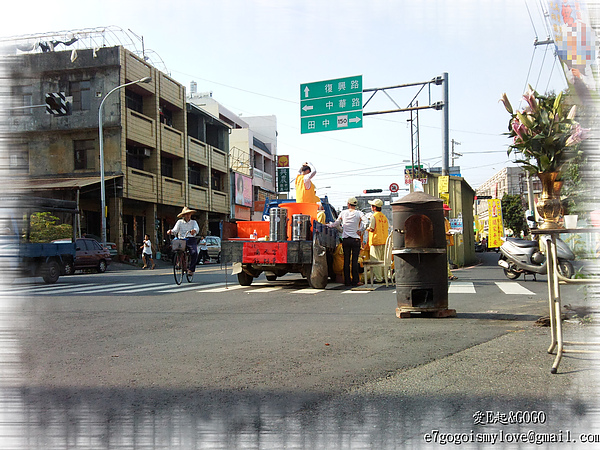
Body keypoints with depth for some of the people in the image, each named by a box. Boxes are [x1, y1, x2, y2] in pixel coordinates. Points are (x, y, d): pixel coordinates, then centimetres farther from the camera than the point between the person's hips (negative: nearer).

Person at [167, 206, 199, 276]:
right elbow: (175, 230, 2)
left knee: (194, 253, -25)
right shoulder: (180, 222, 15)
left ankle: (191, 269, -13)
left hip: (191, 240, 0)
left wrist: (194, 230, -32)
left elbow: (197, 228, -7)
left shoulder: (193, 222, 14)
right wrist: (171, 231, -22)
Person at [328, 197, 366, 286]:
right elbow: (365, 222, -17)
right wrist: (360, 230, -6)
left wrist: (327, 225, 30)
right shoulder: (359, 213, 0)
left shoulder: (343, 213, 5)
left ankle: (347, 281, 8)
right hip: (355, 240, -2)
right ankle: (355, 281, 0)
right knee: (354, 261, 0)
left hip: (345, 240, 2)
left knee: (346, 261, 6)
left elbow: (336, 224, 14)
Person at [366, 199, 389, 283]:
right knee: (383, 260, 12)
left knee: (376, 260, -4)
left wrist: (367, 229, 5)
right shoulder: (384, 217, 11)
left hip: (375, 241, -7)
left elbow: (371, 229, -14)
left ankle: (378, 278, -5)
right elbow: (387, 228, 13)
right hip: (384, 241, 7)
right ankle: (384, 276, 16)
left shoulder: (373, 217, -11)